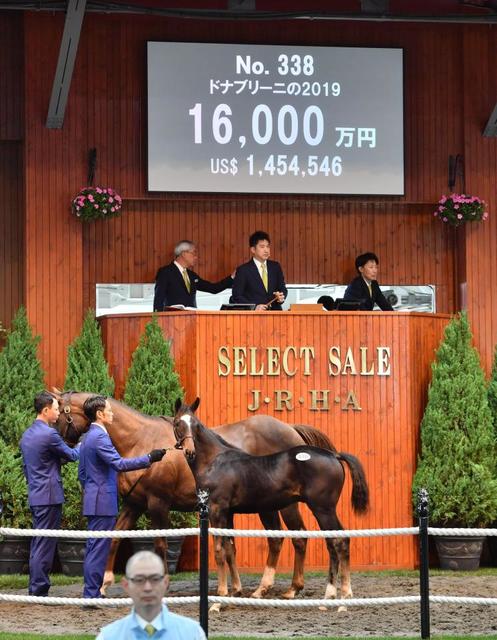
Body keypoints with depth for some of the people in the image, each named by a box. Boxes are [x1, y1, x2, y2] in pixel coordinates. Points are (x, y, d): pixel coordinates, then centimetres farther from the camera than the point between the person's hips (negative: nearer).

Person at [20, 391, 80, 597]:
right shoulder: (49, 434, -15)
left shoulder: (27, 435, 13)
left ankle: (35, 588, 16)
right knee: (45, 544, -5)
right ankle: (39, 589, -4)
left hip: (34, 496, 9)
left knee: (38, 543, 13)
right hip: (49, 496, -9)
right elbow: (72, 455, -3)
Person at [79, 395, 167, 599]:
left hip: (93, 501, 11)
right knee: (98, 549, -7)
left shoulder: (88, 437, 16)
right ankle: (92, 595, -6)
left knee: (94, 549, 12)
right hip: (103, 501, -11)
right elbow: (119, 464, -26)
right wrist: (149, 459, -25)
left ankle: (92, 595, 15)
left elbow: (82, 474, 22)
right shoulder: (99, 437, -16)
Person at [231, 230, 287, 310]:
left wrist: (281, 297, -2)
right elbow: (237, 296, 0)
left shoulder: (275, 267, 15)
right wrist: (254, 307, -14)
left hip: (275, 312, 3)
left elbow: (282, 288, 21)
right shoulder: (243, 270, 3)